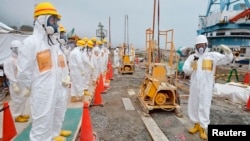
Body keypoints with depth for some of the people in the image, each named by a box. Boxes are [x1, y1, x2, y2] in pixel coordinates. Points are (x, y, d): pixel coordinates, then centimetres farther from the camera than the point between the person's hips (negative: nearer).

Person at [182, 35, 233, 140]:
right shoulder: (192, 57, 4)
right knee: (193, 105, 11)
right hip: (194, 86, 3)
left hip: (206, 86, -3)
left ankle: (203, 128, 15)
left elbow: (226, 60, -9)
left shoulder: (212, 56, 0)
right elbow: (186, 70, -1)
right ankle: (197, 124, 30)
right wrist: (192, 63, -20)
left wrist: (228, 52, -29)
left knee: (204, 106, 2)